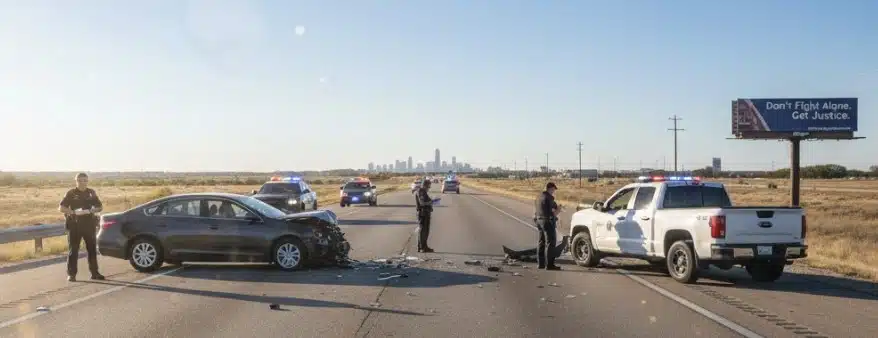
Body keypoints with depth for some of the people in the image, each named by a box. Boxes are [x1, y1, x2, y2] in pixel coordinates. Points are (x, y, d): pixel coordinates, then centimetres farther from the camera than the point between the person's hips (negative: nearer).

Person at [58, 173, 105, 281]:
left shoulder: (91, 193, 9)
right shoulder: (71, 193, -1)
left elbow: (100, 207, 14)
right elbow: (61, 208, -5)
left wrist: (92, 210, -6)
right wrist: (74, 212, -19)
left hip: (89, 224, 4)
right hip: (74, 224, -3)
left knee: (92, 249, 7)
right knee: (73, 250, -2)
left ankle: (94, 273, 15)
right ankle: (71, 274, 3)